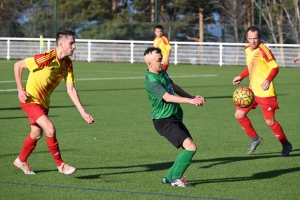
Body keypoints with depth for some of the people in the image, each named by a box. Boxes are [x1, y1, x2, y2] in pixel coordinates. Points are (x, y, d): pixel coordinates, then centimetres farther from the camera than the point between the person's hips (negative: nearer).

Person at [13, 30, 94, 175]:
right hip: (31, 100, -8)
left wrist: (83, 112, -11)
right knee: (50, 129, -18)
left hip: (43, 102, 8)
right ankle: (60, 165, -5)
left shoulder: (68, 64, -6)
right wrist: (20, 90, -19)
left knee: (36, 134, 19)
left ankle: (21, 161, 40)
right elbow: (18, 65, -18)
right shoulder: (47, 58, -26)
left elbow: (71, 90, -4)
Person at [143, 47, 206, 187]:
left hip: (174, 118, 10)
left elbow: (174, 87, 23)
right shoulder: (151, 81, -21)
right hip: (164, 121, -10)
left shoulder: (162, 73, 8)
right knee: (190, 147, -18)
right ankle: (176, 178, -3)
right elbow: (167, 97, -27)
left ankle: (170, 177, 21)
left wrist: (192, 97, 16)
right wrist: (191, 101, -30)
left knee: (189, 148, 12)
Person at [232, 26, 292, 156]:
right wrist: (241, 77, 17)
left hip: (265, 92, -8)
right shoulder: (247, 49, 7)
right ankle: (255, 138, 22)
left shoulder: (263, 50, -16)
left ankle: (286, 145, 14)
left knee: (270, 122, -6)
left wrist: (268, 80, -32)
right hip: (252, 90, 8)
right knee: (239, 114, 2)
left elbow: (275, 67, -17)